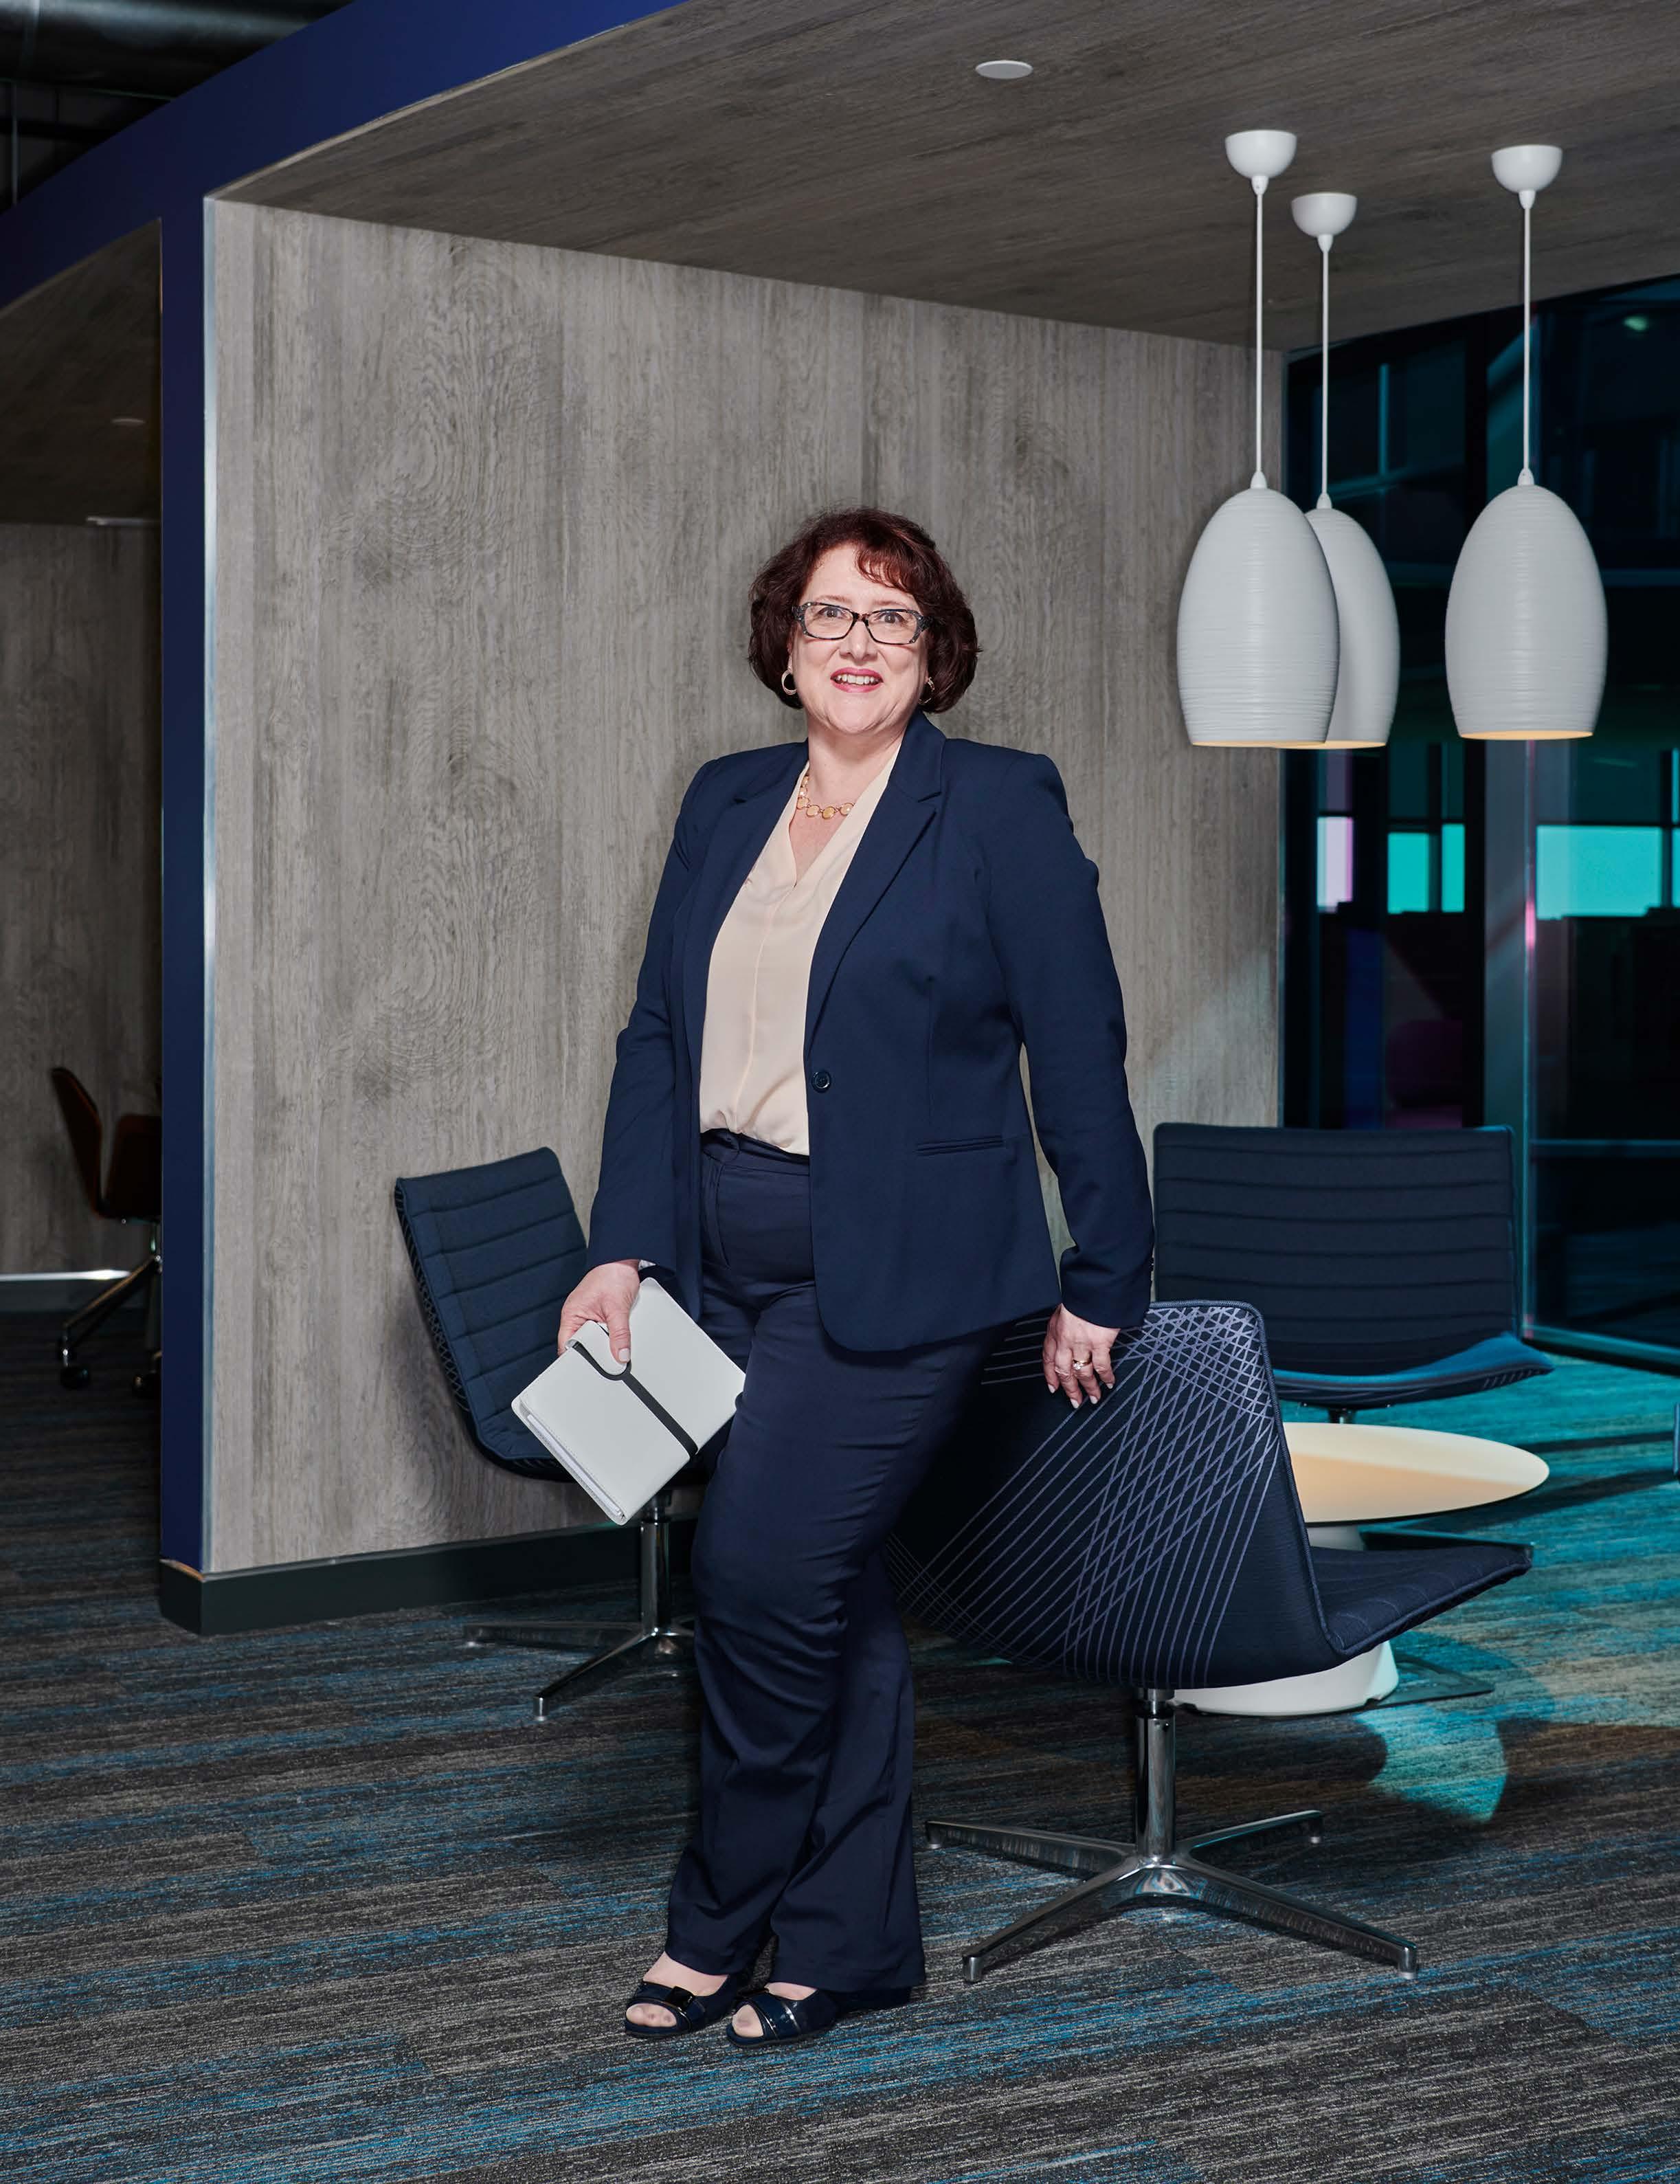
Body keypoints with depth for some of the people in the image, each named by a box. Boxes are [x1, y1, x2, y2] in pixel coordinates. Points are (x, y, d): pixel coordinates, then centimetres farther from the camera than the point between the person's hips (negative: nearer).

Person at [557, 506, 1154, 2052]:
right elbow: (658, 1036, 12)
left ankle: (720, 1922, 10)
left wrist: (1100, 1283, -5)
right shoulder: (727, 805, 12)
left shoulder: (1000, 806, -4)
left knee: (765, 1572, -10)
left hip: (895, 1274, -6)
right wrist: (625, 1247, 4)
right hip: (735, 1271, 6)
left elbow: (1079, 1055, -5)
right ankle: (854, 1945, 21)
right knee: (831, 1596, 11)